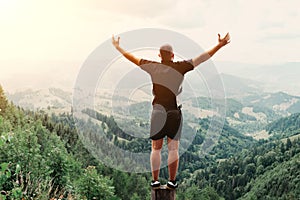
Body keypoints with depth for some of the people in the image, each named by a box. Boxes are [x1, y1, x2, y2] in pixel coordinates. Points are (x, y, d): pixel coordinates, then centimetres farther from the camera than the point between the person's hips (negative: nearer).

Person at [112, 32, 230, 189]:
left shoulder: (153, 67, -1)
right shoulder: (180, 67, -6)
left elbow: (133, 58, 9)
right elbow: (201, 58, -6)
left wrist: (118, 47, 22)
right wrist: (219, 45, -3)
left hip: (157, 113, 2)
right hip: (174, 113, -1)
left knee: (156, 148, 10)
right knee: (173, 149, 5)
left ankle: (155, 180, 11)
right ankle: (172, 181, 8)